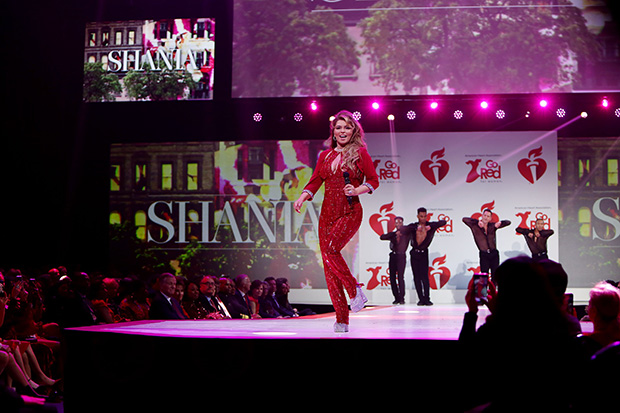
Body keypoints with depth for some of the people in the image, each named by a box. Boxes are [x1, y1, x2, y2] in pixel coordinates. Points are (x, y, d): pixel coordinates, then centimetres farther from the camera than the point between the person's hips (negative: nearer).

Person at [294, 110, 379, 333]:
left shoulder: (360, 153, 1)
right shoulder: (325, 155, 14)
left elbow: (374, 180, 2)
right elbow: (315, 181, 14)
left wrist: (358, 190, -15)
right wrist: (302, 197, -3)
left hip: (350, 212, -5)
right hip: (328, 212, 5)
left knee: (330, 249, -27)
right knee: (328, 263, -2)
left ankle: (355, 290, -7)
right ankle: (342, 319, 3)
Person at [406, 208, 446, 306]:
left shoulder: (430, 225, 1)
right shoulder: (414, 226, 6)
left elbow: (443, 222, -9)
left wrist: (430, 227, -20)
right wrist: (416, 228, -22)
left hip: (424, 253, -3)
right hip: (414, 253, 3)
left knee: (424, 276, -13)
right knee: (416, 277, 2)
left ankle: (427, 299, -11)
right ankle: (421, 299, 7)